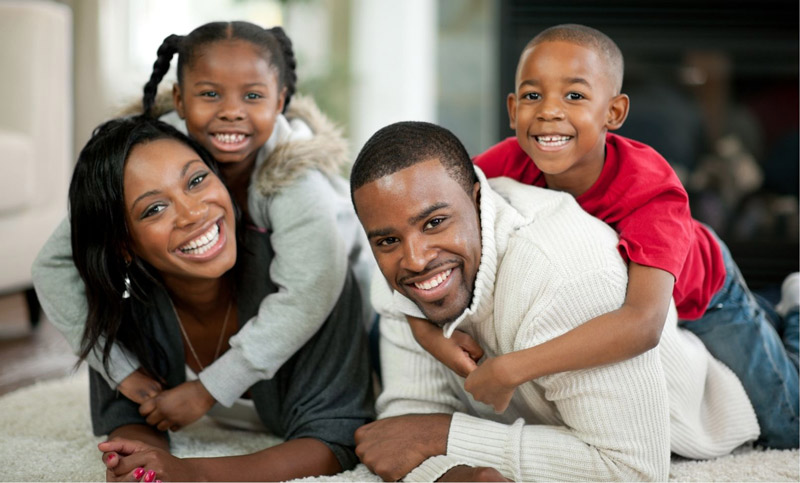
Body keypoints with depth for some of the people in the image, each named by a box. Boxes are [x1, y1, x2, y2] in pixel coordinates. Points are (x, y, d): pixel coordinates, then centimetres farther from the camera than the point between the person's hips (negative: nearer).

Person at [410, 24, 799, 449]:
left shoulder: (652, 193, -45)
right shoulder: (511, 163, -34)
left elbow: (643, 322, -59)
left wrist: (510, 370, -64)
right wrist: (426, 330, -41)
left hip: (693, 295, -3)